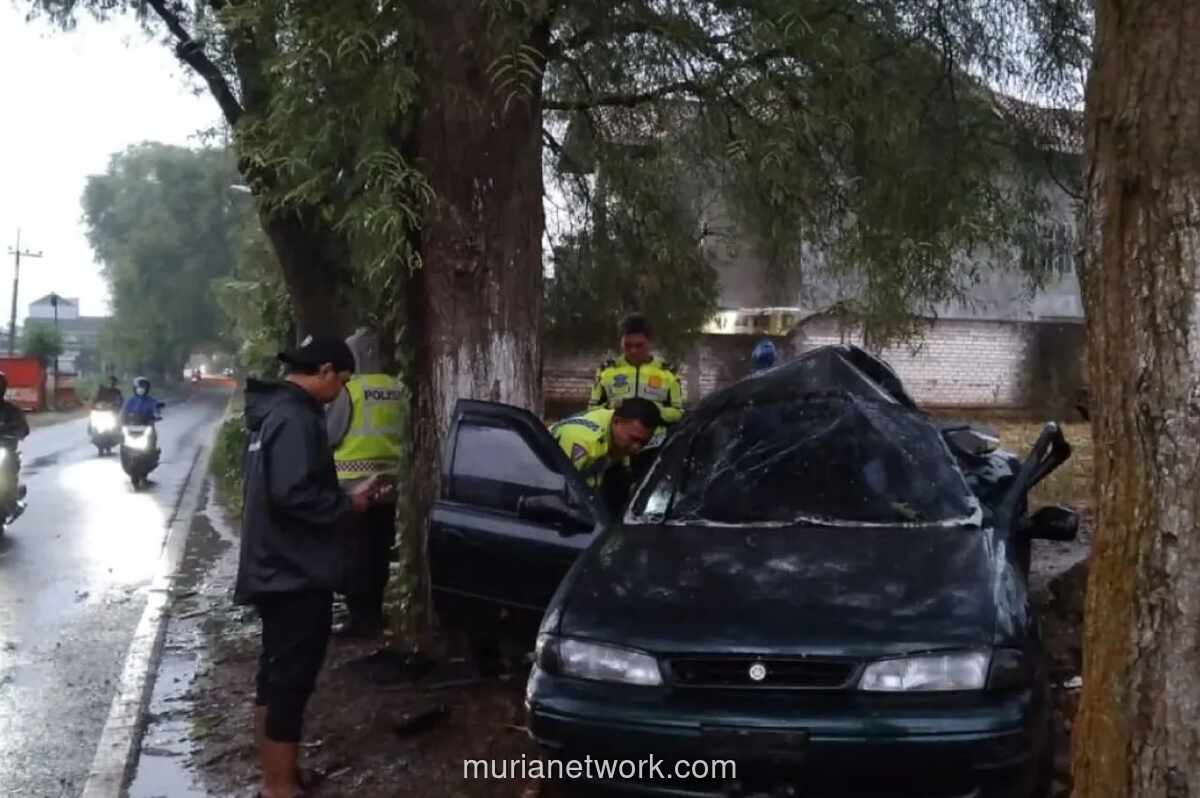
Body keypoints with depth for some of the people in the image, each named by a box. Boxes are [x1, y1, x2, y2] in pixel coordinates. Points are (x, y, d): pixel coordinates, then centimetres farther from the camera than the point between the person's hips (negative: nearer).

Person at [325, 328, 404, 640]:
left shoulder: (350, 389, -14)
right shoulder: (395, 389, 4)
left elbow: (329, 435, -9)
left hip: (354, 479, -6)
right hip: (387, 476, 6)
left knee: (355, 551, 0)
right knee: (379, 549, 12)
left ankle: (361, 617, 1)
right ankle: (374, 614, 19)